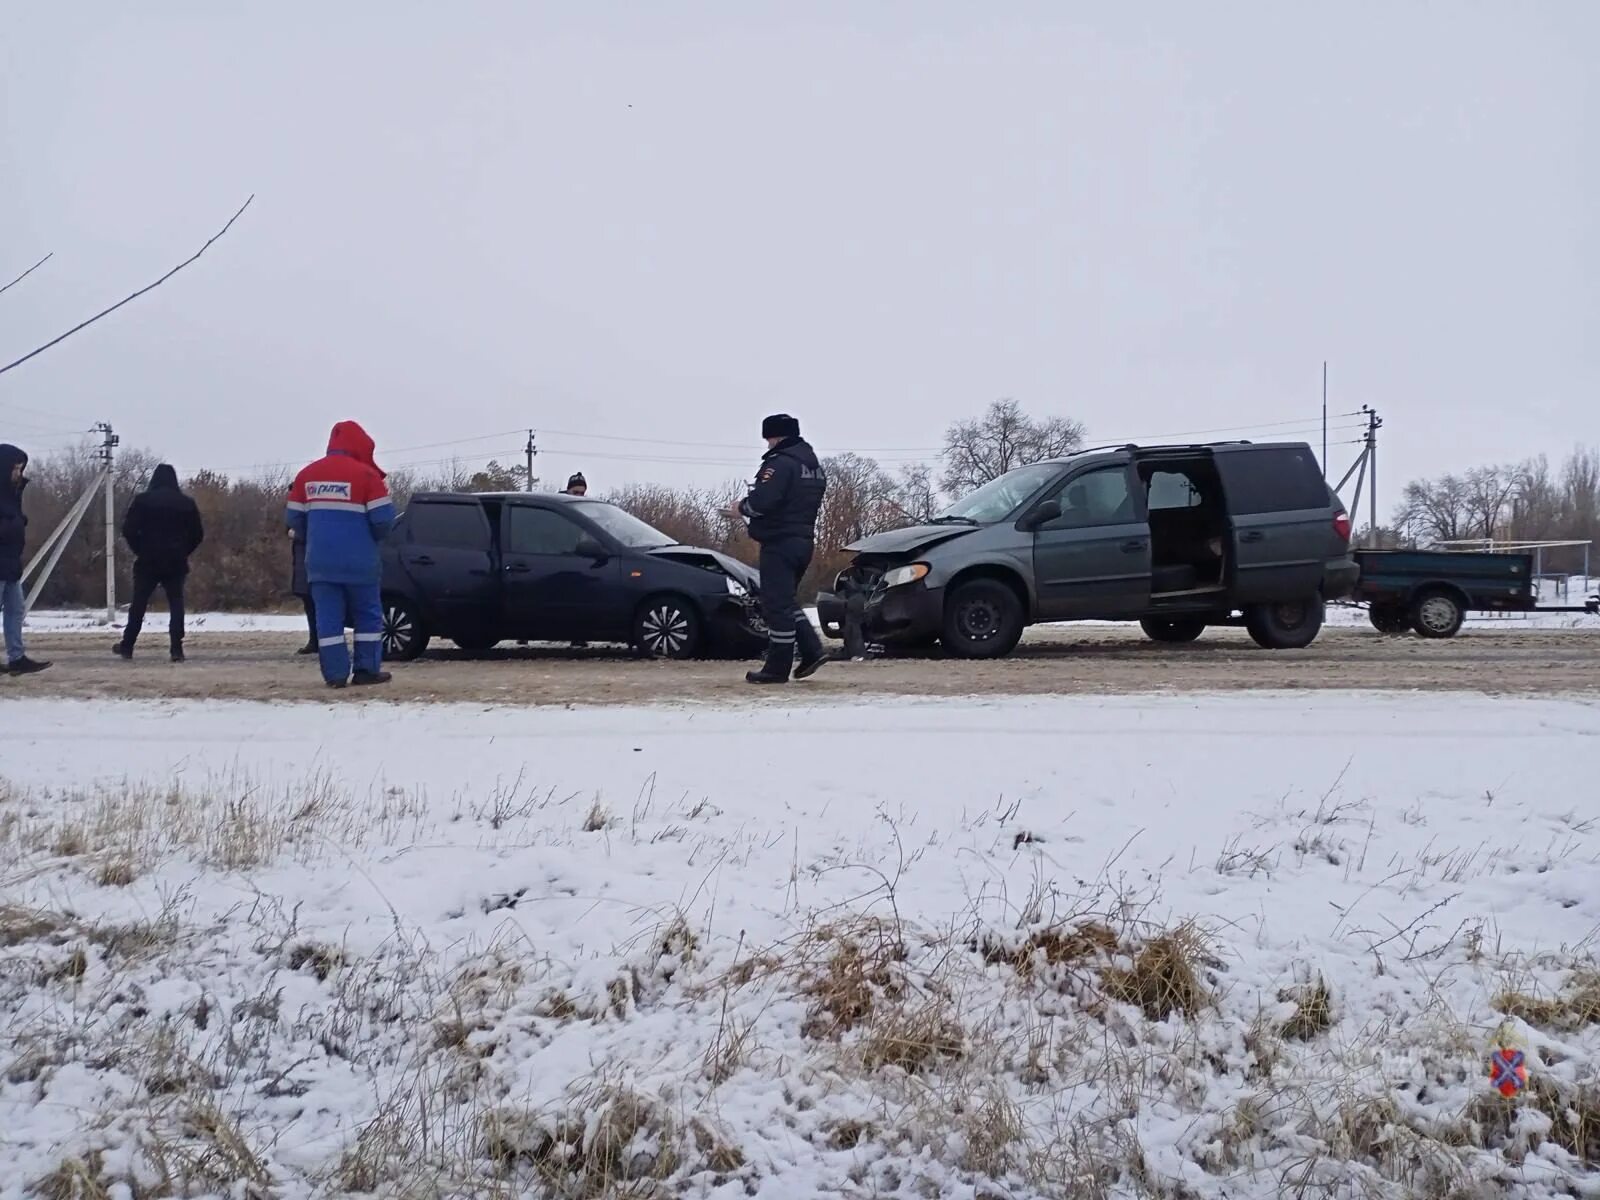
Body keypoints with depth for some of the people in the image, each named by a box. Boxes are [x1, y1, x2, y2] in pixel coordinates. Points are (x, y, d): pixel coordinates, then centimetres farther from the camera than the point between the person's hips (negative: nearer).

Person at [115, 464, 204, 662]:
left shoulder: (143, 500, -2)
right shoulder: (186, 503, 4)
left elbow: (128, 529, -7)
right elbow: (198, 534, 5)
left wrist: (139, 550, 7)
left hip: (148, 561, -1)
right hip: (176, 563, 1)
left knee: (138, 604, 9)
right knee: (176, 605, 3)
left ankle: (127, 647, 16)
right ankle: (177, 650, -6)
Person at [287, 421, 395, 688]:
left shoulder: (307, 474, 7)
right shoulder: (365, 474, -8)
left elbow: (295, 519, 9)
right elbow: (383, 518, -10)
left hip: (320, 561, 4)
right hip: (358, 561, -3)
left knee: (328, 617, 4)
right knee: (368, 614, 10)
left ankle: (335, 673, 1)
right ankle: (367, 670, 9)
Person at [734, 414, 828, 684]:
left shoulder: (781, 463, -15)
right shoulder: (814, 466, 17)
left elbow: (762, 500, -24)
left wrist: (742, 507, -5)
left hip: (780, 542, -10)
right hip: (804, 540, 10)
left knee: (777, 604, -5)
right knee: (785, 601, 20)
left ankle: (777, 668, -2)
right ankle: (812, 650, 10)